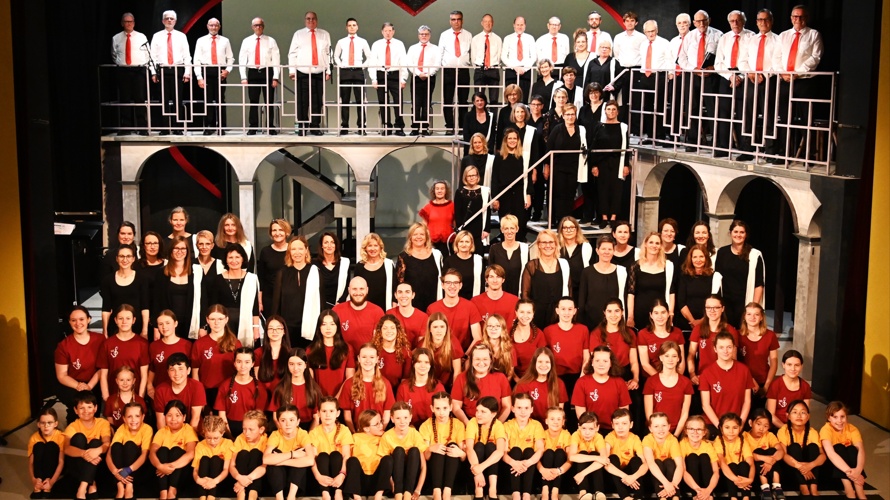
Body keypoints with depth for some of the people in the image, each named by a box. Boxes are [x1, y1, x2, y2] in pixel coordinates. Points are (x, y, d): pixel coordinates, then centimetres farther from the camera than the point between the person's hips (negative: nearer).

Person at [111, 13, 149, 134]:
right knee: (124, 99, 2)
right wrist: (119, 64, 10)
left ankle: (142, 128, 1)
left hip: (139, 70, -1)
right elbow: (114, 55, 17)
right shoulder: (116, 38, 7)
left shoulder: (142, 37, 5)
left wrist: (143, 66, 3)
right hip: (123, 71, 1)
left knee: (140, 99, -3)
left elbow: (147, 54, 9)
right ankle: (125, 127, 7)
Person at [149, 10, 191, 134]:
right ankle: (164, 128, 3)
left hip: (178, 70, 0)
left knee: (178, 100, 1)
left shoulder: (181, 36, 9)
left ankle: (178, 128, 5)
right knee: (164, 100, -1)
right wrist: (153, 72, -2)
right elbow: (153, 55, 6)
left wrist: (187, 72, -3)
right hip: (163, 70, 0)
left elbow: (187, 55, 6)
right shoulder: (157, 36, 9)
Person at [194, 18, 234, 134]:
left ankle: (221, 127, 5)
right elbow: (197, 60, 3)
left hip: (221, 72, 0)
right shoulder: (201, 41, 8)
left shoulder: (225, 41, 10)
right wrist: (199, 77, -6)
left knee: (220, 100, 1)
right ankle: (209, 127, 6)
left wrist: (228, 70, -7)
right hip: (206, 72, 0)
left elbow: (230, 58, 12)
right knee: (208, 100, 0)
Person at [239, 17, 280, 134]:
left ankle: (270, 127, 9)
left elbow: (276, 60, 1)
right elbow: (242, 60, 5)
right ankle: (253, 128, 8)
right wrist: (243, 77, -3)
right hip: (252, 72, 1)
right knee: (253, 102, 3)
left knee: (269, 102, 2)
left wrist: (275, 78, -7)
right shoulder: (246, 41, 7)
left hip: (267, 72, -1)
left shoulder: (271, 41, 4)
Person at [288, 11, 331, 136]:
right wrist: (292, 70, -3)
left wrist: (328, 71, 2)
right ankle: (302, 127, 5)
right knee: (302, 101, -3)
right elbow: (292, 53, 6)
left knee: (317, 101, 0)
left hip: (319, 73, 1)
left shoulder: (324, 35, 12)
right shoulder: (298, 34, 9)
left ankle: (315, 127, 9)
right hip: (302, 73, -1)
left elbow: (328, 54, 9)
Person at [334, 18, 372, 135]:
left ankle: (361, 127, 0)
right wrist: (340, 66, 5)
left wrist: (363, 66, 1)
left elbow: (369, 57, 13)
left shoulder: (362, 42, 6)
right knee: (345, 101, 2)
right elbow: (336, 56, 19)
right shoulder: (341, 42, 8)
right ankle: (344, 127, 5)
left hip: (358, 72, -1)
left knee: (360, 100, -3)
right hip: (344, 72, 1)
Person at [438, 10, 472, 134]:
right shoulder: (444, 35, 8)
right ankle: (449, 127, 5)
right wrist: (440, 65, 4)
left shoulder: (468, 35, 8)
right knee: (447, 100, 0)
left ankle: (462, 126, 7)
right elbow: (440, 52, 11)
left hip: (464, 70, 0)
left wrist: (472, 63, -1)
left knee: (463, 100, 2)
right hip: (448, 70, 0)